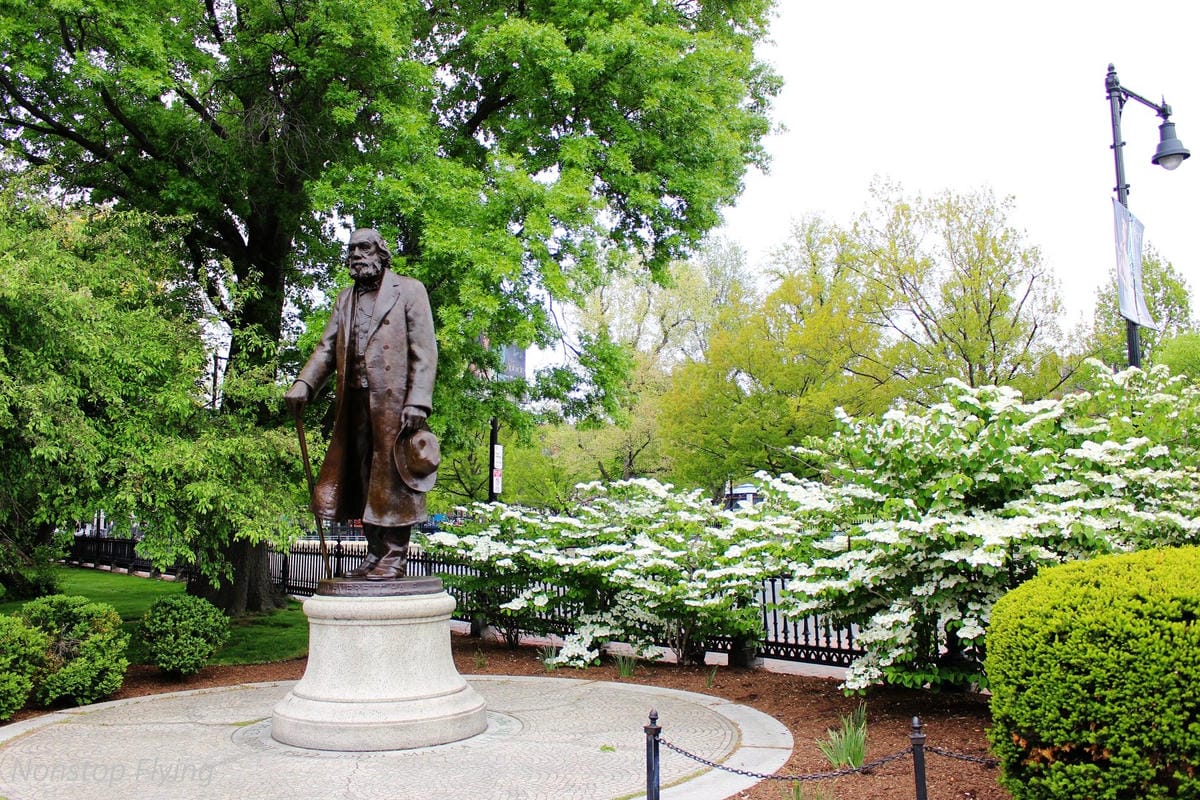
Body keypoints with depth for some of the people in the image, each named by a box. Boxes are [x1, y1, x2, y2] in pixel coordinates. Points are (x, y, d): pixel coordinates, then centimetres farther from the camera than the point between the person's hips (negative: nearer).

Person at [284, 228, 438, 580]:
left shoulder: (409, 290, 4)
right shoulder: (346, 299, 22)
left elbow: (424, 351, -5)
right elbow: (327, 348, 13)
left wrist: (417, 402, -16)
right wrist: (303, 384, -6)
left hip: (394, 402, -6)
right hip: (355, 405, 6)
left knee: (393, 478, -4)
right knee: (364, 481, 8)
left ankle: (395, 557, 2)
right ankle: (375, 554, 16)